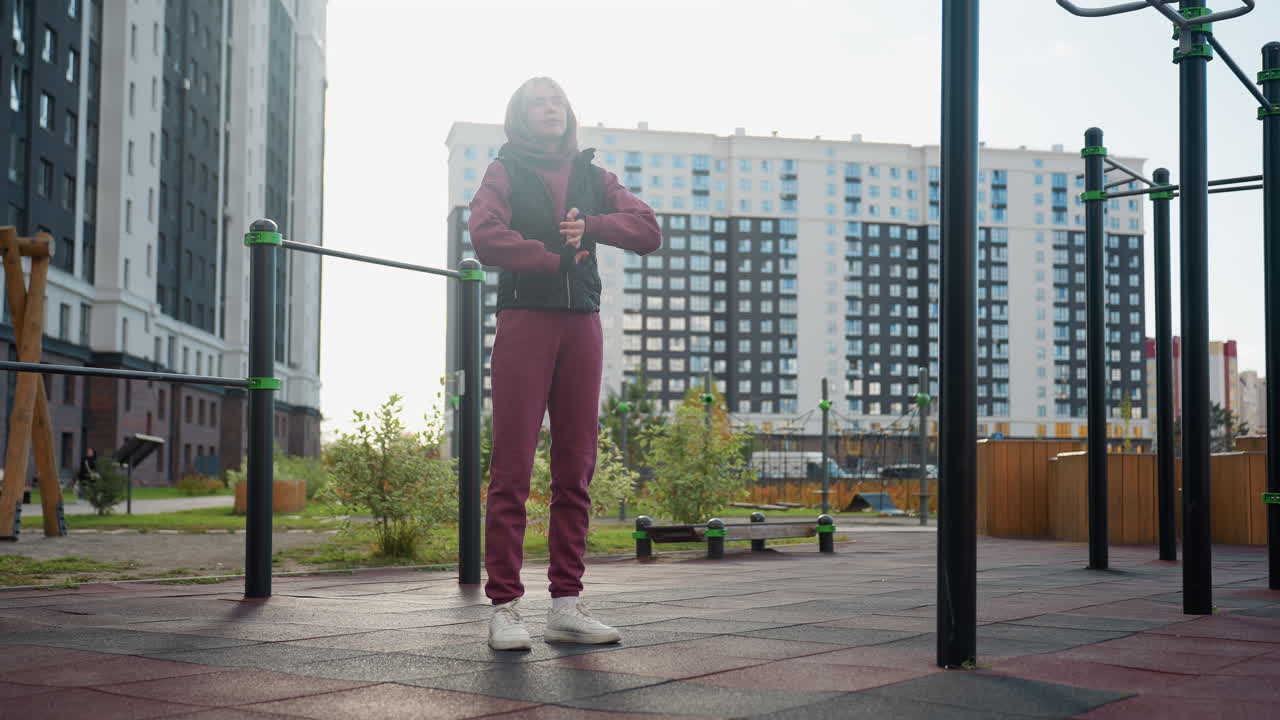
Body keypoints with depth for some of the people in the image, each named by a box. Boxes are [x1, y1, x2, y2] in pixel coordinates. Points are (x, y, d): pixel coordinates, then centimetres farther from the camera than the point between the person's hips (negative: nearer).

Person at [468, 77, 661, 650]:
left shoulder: (592, 177, 20)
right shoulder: (504, 172, 9)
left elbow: (648, 232, 8)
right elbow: (487, 237, -10)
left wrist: (591, 226, -7)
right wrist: (558, 257, -6)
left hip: (582, 325, 4)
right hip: (524, 321, -4)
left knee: (576, 469, 2)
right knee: (512, 469, -8)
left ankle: (566, 604, 6)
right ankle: (504, 607, -7)